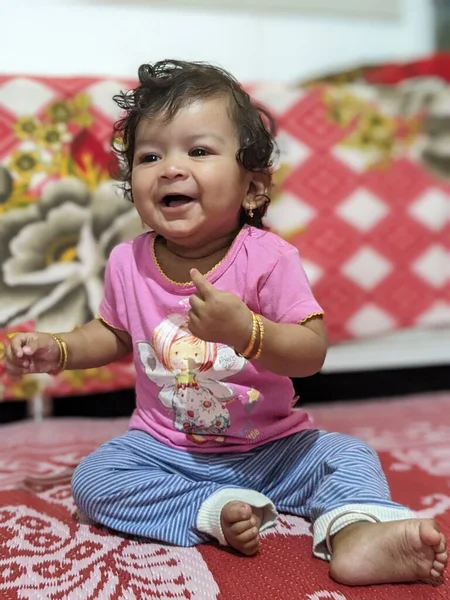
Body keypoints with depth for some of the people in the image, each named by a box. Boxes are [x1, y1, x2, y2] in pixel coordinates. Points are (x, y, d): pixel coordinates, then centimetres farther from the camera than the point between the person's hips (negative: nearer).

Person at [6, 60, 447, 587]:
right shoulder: (128, 263, -6)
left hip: (270, 448, -1)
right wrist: (57, 350, -4)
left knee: (349, 458, -18)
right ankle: (217, 513, -23)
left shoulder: (268, 259, -18)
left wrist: (246, 330, -39)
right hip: (165, 450, 2)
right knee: (92, 478, -19)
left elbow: (312, 353, -22)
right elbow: (116, 334, 13)